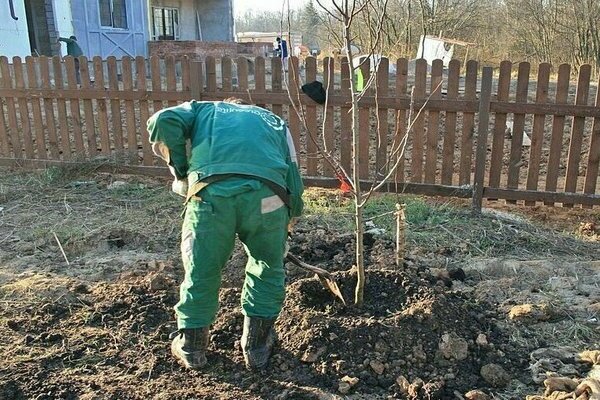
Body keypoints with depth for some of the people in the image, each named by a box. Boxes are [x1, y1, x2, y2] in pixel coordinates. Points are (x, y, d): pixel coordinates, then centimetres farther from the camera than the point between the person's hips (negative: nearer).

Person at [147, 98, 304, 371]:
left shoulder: (202, 109, 34)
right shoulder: (273, 120, 38)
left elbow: (163, 122, 11)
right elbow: (293, 181, 28)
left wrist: (180, 170, 21)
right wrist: (288, 220, 40)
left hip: (211, 194, -1)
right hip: (267, 195, 1)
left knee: (201, 272, 19)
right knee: (268, 269, 25)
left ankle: (191, 347, 36)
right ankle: (257, 347, 33)